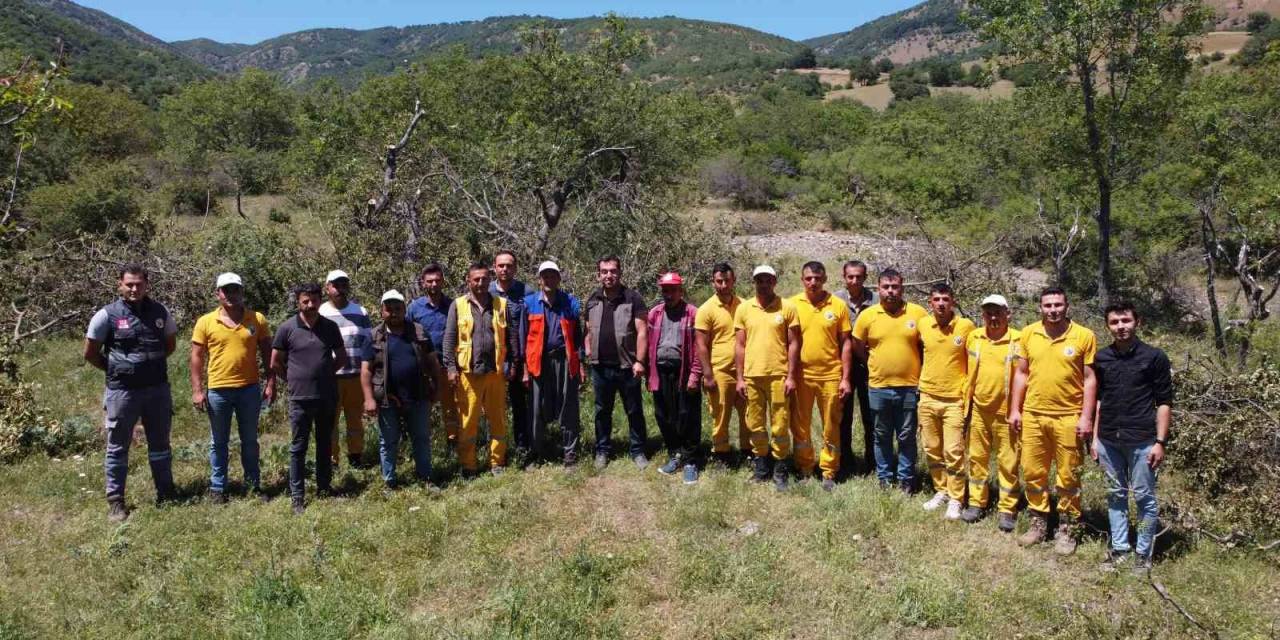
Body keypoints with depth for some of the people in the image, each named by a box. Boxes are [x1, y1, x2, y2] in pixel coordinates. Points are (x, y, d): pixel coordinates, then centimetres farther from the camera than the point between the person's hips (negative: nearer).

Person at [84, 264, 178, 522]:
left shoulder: (160, 312, 2)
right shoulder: (107, 315, -7)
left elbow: (170, 344, 17)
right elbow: (90, 353, 0)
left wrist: (152, 363, 9)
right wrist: (116, 371, 3)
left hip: (158, 389, 3)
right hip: (122, 392, -3)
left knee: (160, 444, 13)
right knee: (118, 447, 6)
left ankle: (165, 494, 25)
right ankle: (115, 501, 15)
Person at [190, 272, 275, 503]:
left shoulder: (257, 319, 0)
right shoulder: (205, 322, -2)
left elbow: (267, 353, 5)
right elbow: (197, 357, 0)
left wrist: (271, 382, 0)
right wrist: (197, 390, -4)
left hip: (250, 388, 1)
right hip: (218, 390, 0)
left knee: (250, 440, 12)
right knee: (218, 442, 10)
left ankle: (253, 483, 23)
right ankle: (217, 488, 20)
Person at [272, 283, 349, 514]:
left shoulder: (330, 327, 3)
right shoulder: (287, 328, -4)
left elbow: (342, 358, 15)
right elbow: (275, 363, 3)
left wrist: (325, 373, 9)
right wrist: (295, 380, 5)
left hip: (328, 397, 3)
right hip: (300, 398, -3)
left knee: (325, 445, 14)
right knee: (298, 448, 2)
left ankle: (324, 489, 25)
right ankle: (297, 497, 9)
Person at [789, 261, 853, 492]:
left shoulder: (838, 305, -2)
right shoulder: (793, 304, -1)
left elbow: (845, 343, 1)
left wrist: (845, 378, -3)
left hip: (830, 375, -1)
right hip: (801, 375, 1)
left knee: (831, 428, 8)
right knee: (800, 426, 10)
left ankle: (829, 473, 20)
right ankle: (804, 469, 25)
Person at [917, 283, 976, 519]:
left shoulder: (966, 326, -9)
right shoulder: (923, 325, -1)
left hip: (954, 400, -4)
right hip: (927, 398, 4)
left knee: (953, 452, -2)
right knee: (932, 450, 12)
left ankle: (956, 499, 9)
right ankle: (941, 491, 27)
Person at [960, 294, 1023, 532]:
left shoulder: (1018, 340, -8)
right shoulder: (973, 338, 4)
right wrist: (966, 401, 12)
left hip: (1006, 411, -4)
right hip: (979, 409, 4)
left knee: (1008, 462, 3)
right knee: (977, 458, 12)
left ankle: (1007, 510, 14)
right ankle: (977, 502, 25)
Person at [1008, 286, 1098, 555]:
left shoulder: (1084, 336, -5)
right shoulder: (1028, 334, 3)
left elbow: (1090, 379, -4)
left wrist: (1086, 417, -9)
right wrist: (1015, 409, 5)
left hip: (1068, 418, -3)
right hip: (1032, 415, 3)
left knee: (1068, 477, 6)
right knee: (1032, 473, 10)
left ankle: (1066, 530, 19)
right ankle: (1039, 524, 25)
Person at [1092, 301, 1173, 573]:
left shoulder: (1154, 357, -4)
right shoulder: (1101, 358, 7)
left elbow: (1164, 402, -3)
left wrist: (1160, 442, -8)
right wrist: (1095, 438, 11)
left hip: (1141, 440, -4)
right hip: (1108, 440, 4)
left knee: (1144, 497, 3)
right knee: (1116, 495, 12)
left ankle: (1144, 554, 14)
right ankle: (1119, 548, 22)